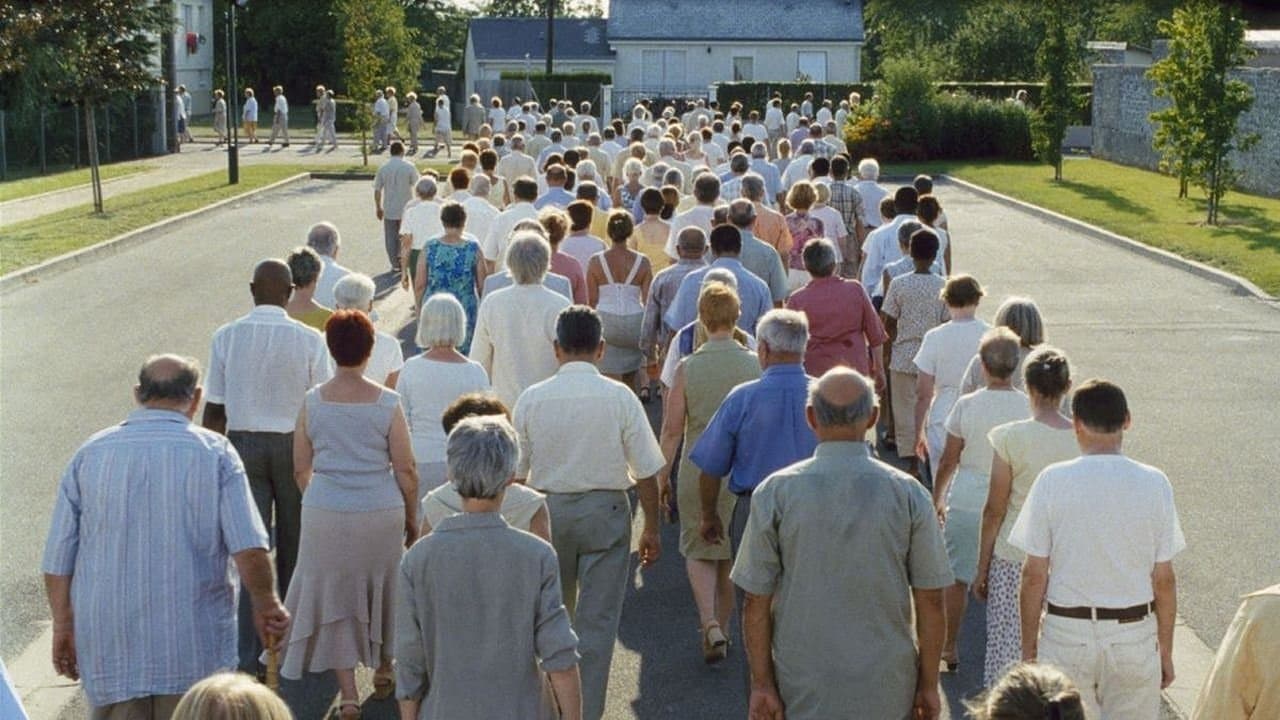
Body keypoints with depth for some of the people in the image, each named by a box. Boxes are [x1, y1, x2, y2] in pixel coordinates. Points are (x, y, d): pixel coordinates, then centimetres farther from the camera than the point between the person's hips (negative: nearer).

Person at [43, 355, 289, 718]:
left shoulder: (90, 455, 3)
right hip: (194, 651, -2)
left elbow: (58, 560, 4)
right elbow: (249, 551, -13)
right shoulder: (215, 453, -4)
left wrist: (64, 625, 15)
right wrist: (266, 606, 3)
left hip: (109, 648, 2)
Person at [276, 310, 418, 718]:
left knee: (334, 596, 11)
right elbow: (405, 470, -5)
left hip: (325, 513, 0)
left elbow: (301, 470, 2)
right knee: (382, 588, 21)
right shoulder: (387, 403, -9)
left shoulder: (313, 402, -5)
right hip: (381, 512, 0)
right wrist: (411, 519, 8)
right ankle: (383, 670, 38)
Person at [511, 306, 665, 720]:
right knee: (598, 620, 4)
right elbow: (645, 472, -6)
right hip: (605, 511, -2)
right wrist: (651, 529, 5)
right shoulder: (619, 397, -9)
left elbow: (516, 473, 2)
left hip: (547, 510, 2)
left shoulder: (532, 399, -5)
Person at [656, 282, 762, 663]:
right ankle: (720, 626, 27)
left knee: (698, 550, 11)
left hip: (700, 471, -1)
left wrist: (662, 476, 5)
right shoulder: (755, 365, -5)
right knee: (732, 554, 16)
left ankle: (711, 626, -8)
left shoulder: (688, 368, -9)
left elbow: (672, 429, -6)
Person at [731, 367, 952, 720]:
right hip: (887, 691, 0)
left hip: (803, 692, 0)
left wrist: (761, 683, 3)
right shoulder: (907, 493, -5)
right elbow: (930, 601, -2)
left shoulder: (775, 493, -7)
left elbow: (756, 601, -5)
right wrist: (928, 685, 8)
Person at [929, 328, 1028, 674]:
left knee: (956, 577, 12)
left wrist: (937, 498, 13)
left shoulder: (967, 406, -11)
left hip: (967, 503, -1)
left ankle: (949, 648, 22)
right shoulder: (1028, 407, -8)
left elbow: (948, 460, -2)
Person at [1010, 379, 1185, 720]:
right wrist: (1165, 650, 10)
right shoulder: (1154, 484, -6)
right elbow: (1164, 580, -2)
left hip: (1066, 632, -1)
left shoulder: (1053, 481, -9)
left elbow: (1034, 576, -6)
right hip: (1135, 635, 1)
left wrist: (1029, 647, 5)